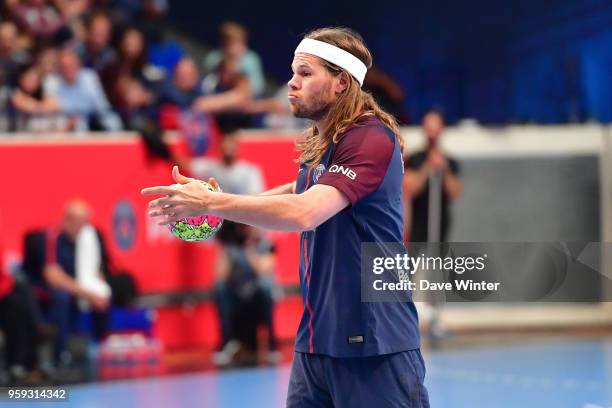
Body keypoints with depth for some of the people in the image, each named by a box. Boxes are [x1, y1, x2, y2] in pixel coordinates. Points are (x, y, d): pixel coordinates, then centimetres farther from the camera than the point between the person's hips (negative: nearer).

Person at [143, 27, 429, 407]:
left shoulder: (372, 138, -16)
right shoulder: (318, 147, 12)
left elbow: (304, 213, -27)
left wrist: (211, 202, -23)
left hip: (374, 347, -8)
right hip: (316, 343, 8)